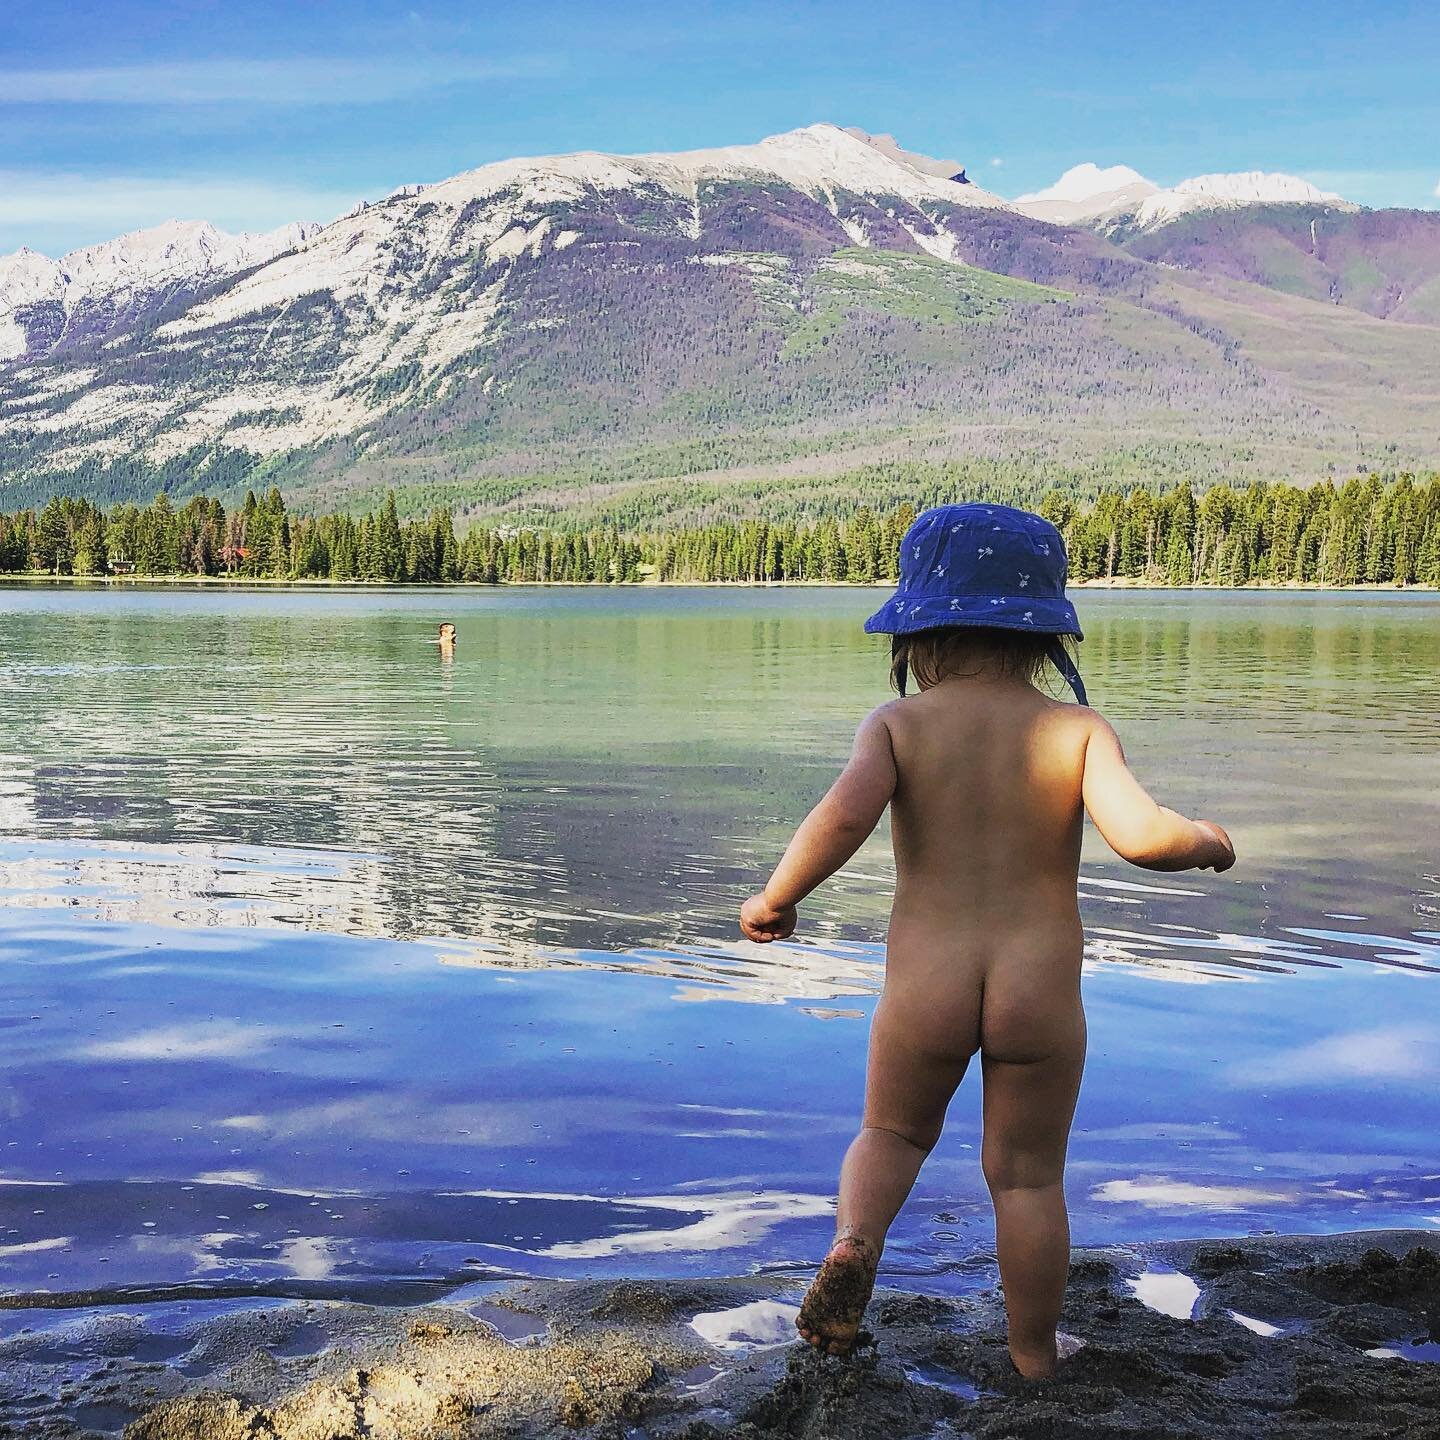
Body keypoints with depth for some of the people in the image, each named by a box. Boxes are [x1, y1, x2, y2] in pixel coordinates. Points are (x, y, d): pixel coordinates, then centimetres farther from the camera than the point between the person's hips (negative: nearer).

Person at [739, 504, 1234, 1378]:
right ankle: (1034, 1356, 30)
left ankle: (854, 1244, -1)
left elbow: (842, 817, -23)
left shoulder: (898, 725, -6)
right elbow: (1141, 835, -20)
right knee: (1029, 1177, 18)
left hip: (924, 992, 0)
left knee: (892, 1135, 25)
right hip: (1042, 998, 0)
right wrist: (1205, 839, 2)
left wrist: (776, 900, -8)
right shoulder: (1078, 729, -6)